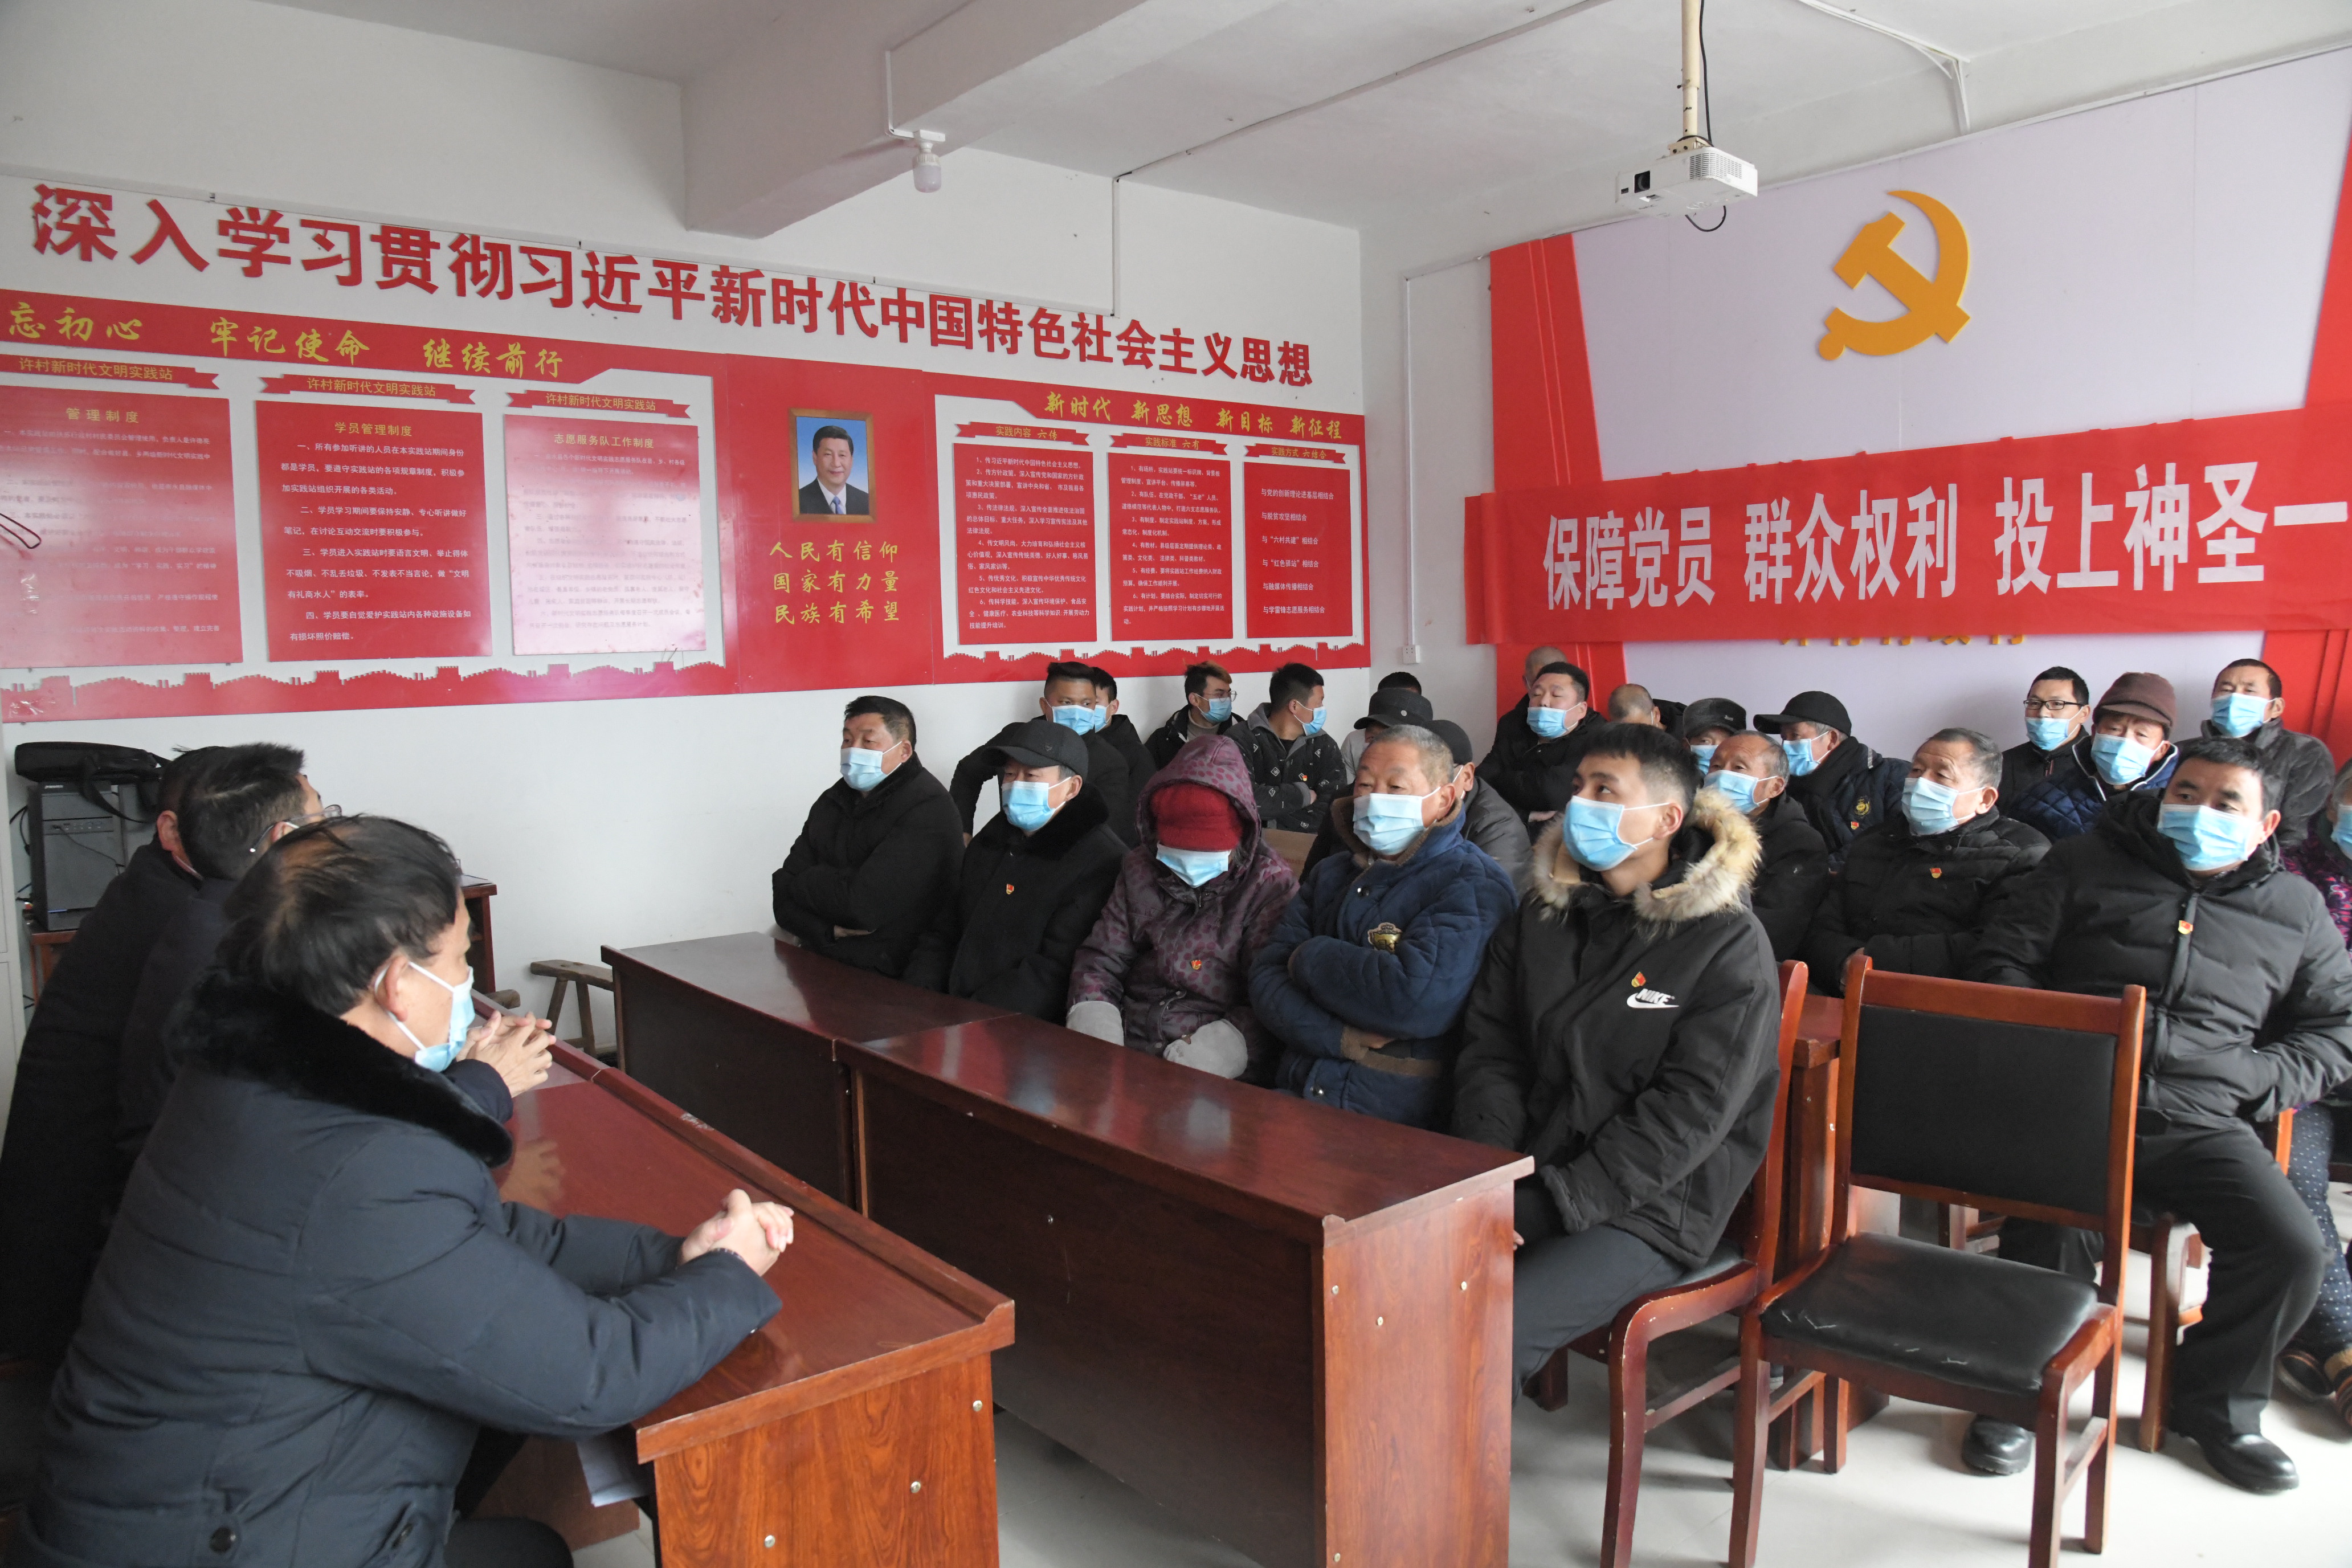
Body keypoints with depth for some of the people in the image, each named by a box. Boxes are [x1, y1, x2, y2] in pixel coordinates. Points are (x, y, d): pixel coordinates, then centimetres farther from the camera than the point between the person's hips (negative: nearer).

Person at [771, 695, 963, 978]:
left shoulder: (928, 810, -13)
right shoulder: (833, 802, 13)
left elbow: (863, 904, -20)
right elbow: (784, 891, 7)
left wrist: (806, 884, -2)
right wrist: (830, 929, -12)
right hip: (820, 967, 7)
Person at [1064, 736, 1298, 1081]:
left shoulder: (1271, 885, -2)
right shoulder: (1141, 868, 13)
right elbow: (1101, 959, 13)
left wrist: (1220, 1047, -24)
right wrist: (1092, 1021, -6)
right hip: (1129, 1047, 5)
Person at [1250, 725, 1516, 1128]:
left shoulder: (1474, 883, -3)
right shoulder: (1331, 875, 19)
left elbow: (1415, 999, -20)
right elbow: (1265, 975, 7)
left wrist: (1311, 957, -4)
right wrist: (1343, 1039, -11)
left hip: (1394, 1113, -6)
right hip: (1295, 1091, 6)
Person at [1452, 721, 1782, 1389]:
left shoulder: (1729, 944, -6)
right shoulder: (1540, 915, 11)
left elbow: (1691, 1111, -12)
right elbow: (1490, 1053, 9)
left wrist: (1557, 1201, -17)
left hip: (1646, 1210, -5)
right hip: (1523, 1182, 5)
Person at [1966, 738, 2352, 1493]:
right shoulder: (2085, 864, 10)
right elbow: (2001, 962, 9)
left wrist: (2255, 1082, 1)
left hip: (2203, 1124, 3)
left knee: (2291, 1247, -17)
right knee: (2050, 1232, -27)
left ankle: (2215, 1404, 11)